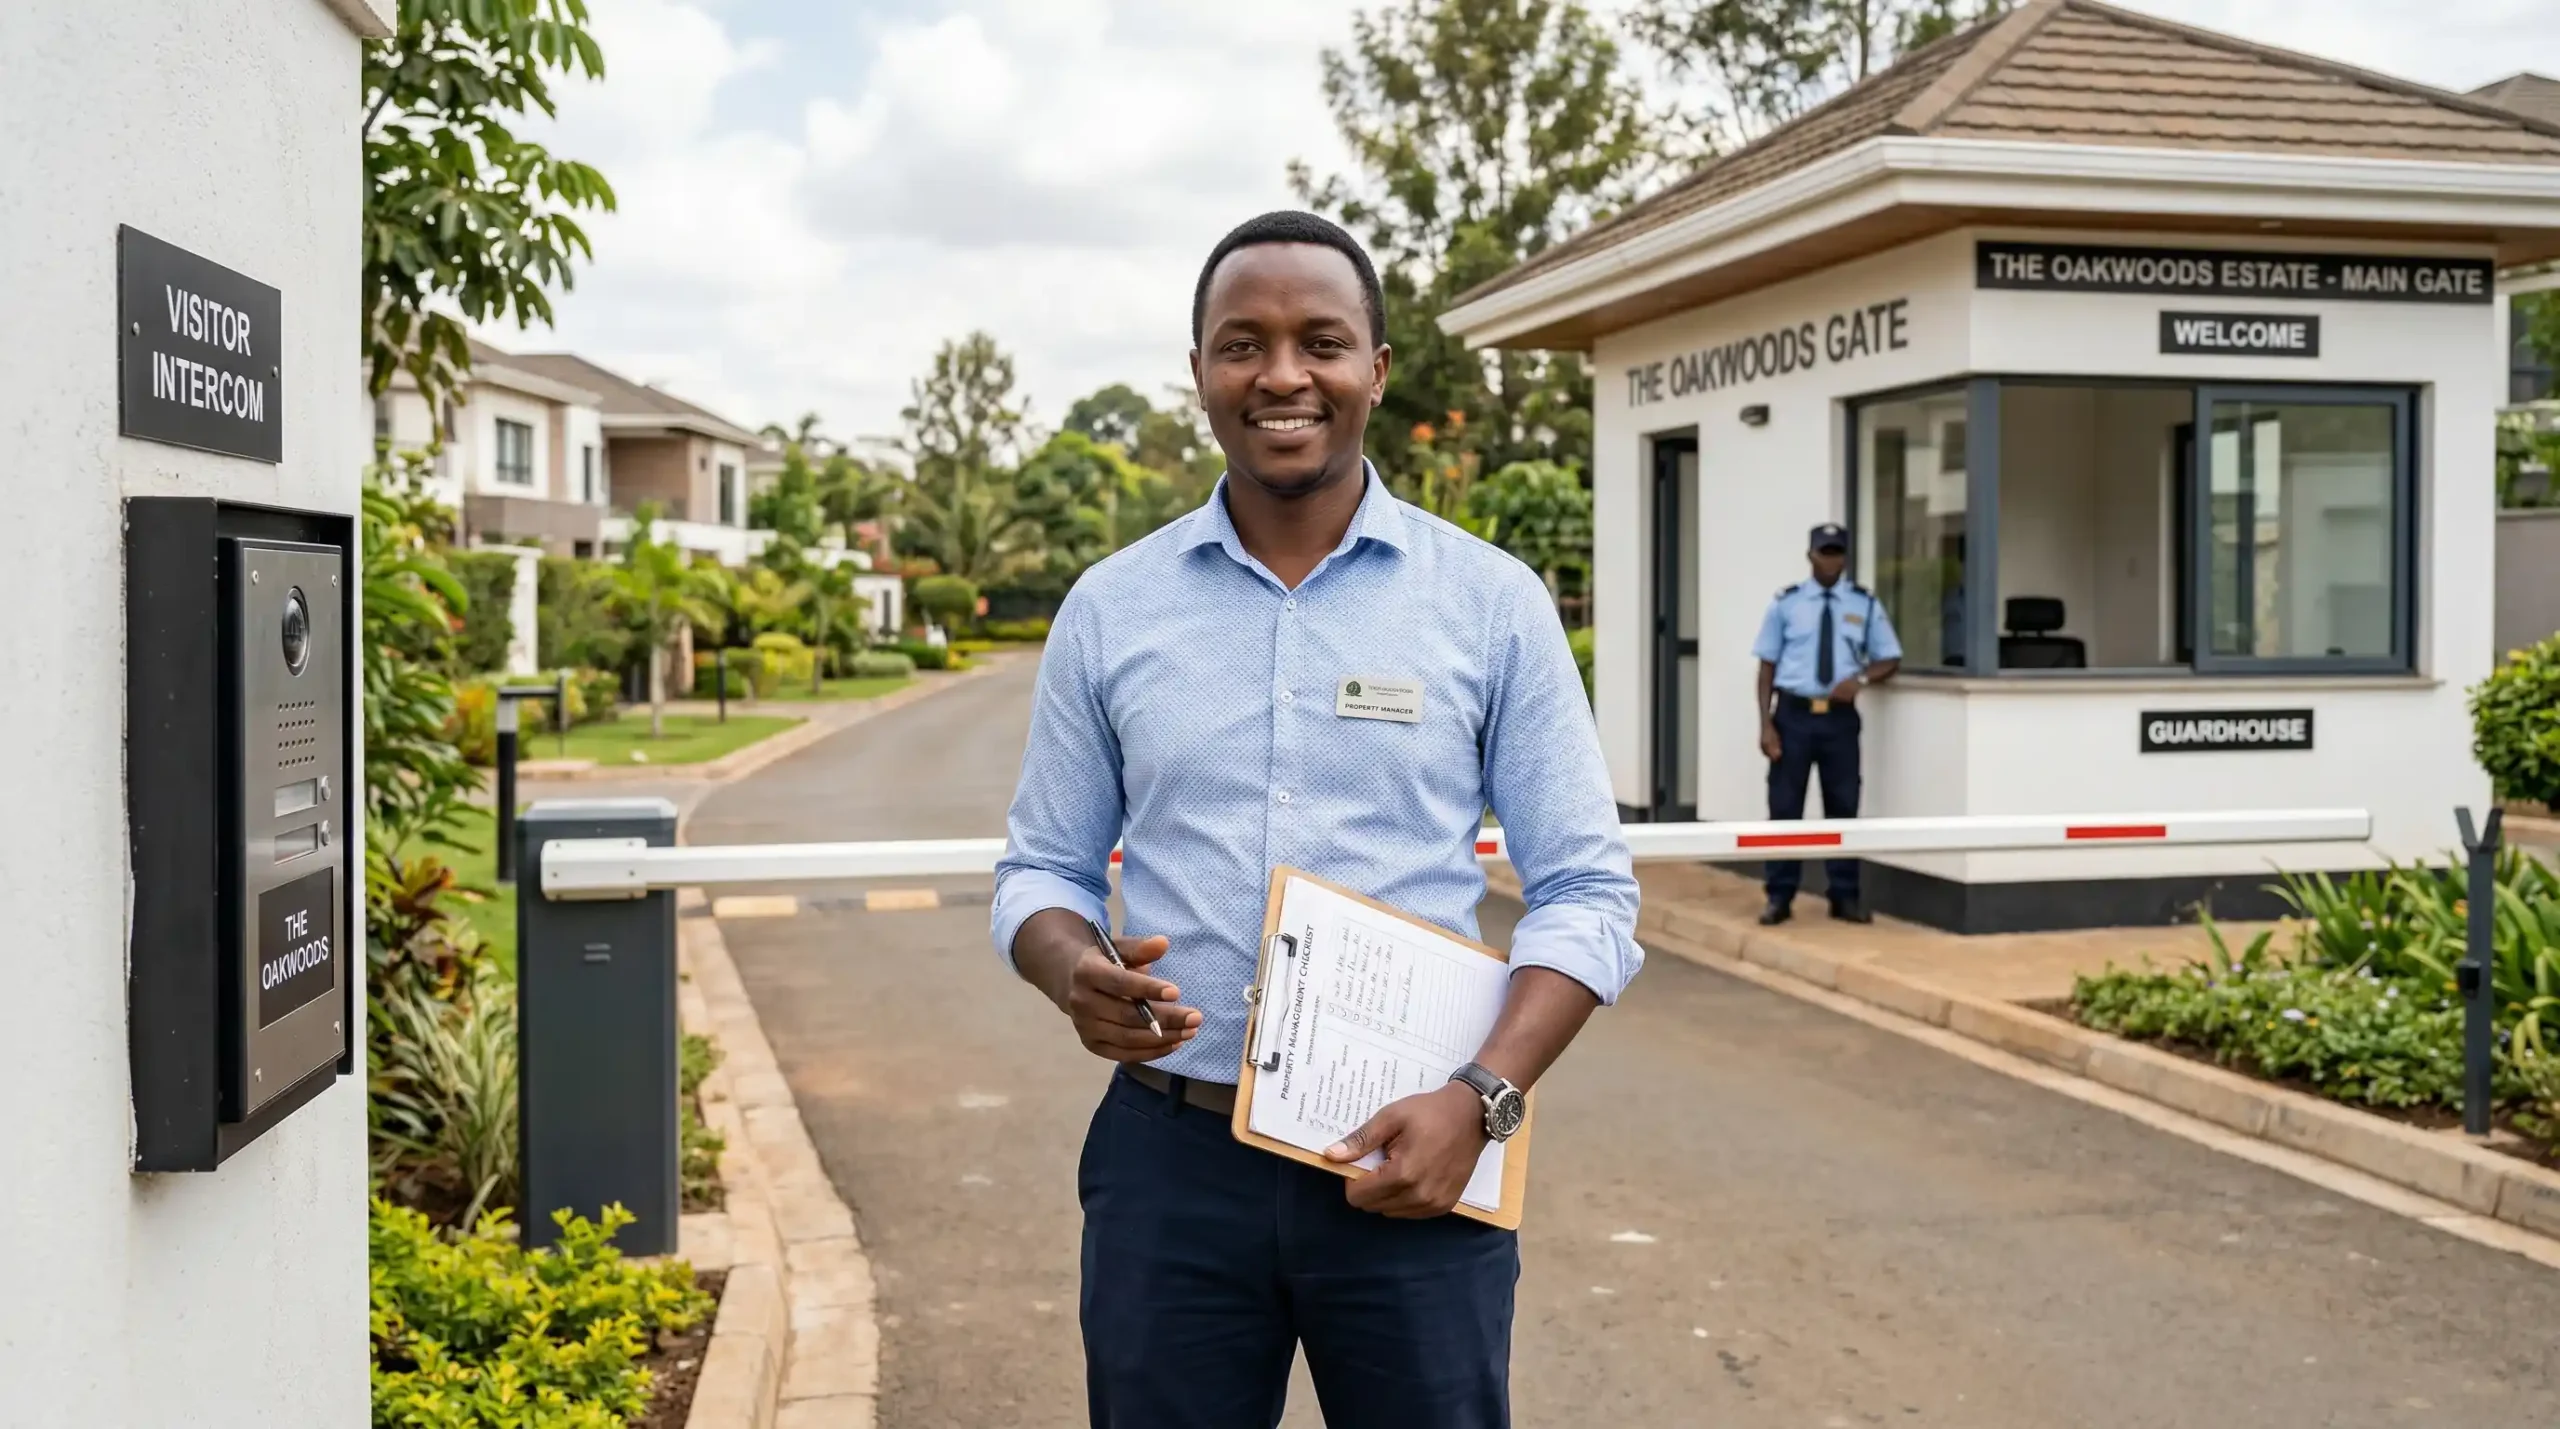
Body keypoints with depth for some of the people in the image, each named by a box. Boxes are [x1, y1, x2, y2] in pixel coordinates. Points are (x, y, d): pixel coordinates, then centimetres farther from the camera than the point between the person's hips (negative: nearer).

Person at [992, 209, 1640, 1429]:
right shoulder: (1109, 609, 4)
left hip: (1414, 1166, -1)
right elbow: (1043, 870, 10)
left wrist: (1481, 1099, -14)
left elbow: (1584, 892, 0)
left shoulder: (1492, 603, 0)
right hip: (1170, 1159, 1)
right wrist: (1075, 975, -13)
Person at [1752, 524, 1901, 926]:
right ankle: (1780, 897, 9)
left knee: (1843, 806, 8)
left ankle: (1844, 896, 18)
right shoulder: (1785, 603, 1)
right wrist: (1766, 724, -6)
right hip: (1793, 714, -1)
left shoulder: (1865, 605, 5)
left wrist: (1860, 678, -11)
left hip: (1840, 716, 1)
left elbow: (1890, 660, 10)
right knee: (1784, 806, 1)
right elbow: (1767, 666, 1)